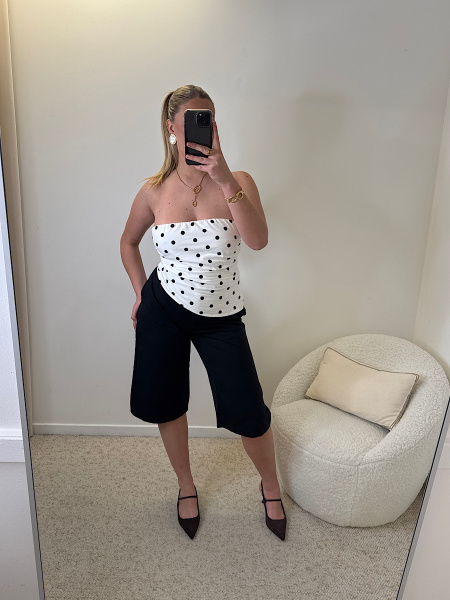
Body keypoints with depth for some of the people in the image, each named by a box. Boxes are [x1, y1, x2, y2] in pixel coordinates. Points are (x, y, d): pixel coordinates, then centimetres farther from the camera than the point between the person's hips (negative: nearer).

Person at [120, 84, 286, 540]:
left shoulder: (237, 182, -9)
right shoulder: (155, 191, -4)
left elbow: (258, 241, -27)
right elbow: (129, 241, 13)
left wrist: (225, 181, -36)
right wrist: (141, 293, 8)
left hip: (221, 316, -1)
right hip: (163, 309, 2)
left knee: (248, 413, 1)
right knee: (166, 404, 12)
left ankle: (270, 487, 33)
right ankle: (186, 486, 41)